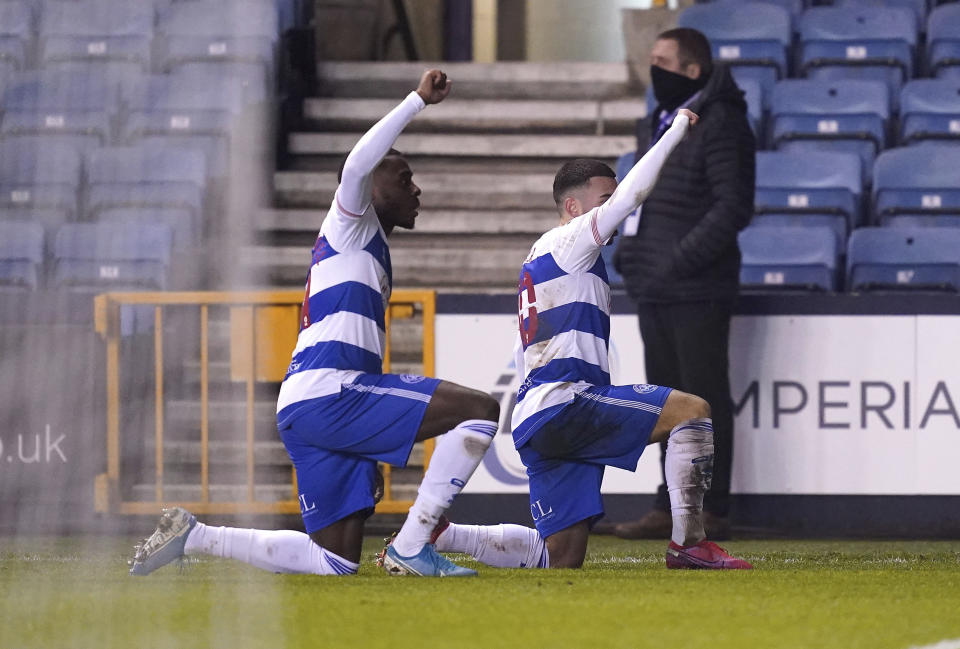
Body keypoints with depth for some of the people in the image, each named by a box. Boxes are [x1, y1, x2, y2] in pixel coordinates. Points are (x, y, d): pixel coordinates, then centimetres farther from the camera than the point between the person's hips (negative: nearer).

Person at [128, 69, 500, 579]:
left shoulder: (369, 250, 31)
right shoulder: (351, 226, 6)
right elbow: (358, 165, -17)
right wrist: (418, 100, -13)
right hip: (325, 396, -10)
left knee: (336, 561, 8)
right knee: (480, 410, -15)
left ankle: (193, 537, 9)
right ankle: (411, 550, -14)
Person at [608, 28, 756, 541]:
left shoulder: (720, 124, -10)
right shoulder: (654, 127, 18)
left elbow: (733, 206, -17)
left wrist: (681, 259, -20)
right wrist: (626, 250, 10)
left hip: (697, 292, -9)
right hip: (653, 292, 9)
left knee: (704, 399, -5)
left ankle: (711, 512, -2)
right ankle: (671, 507, 18)